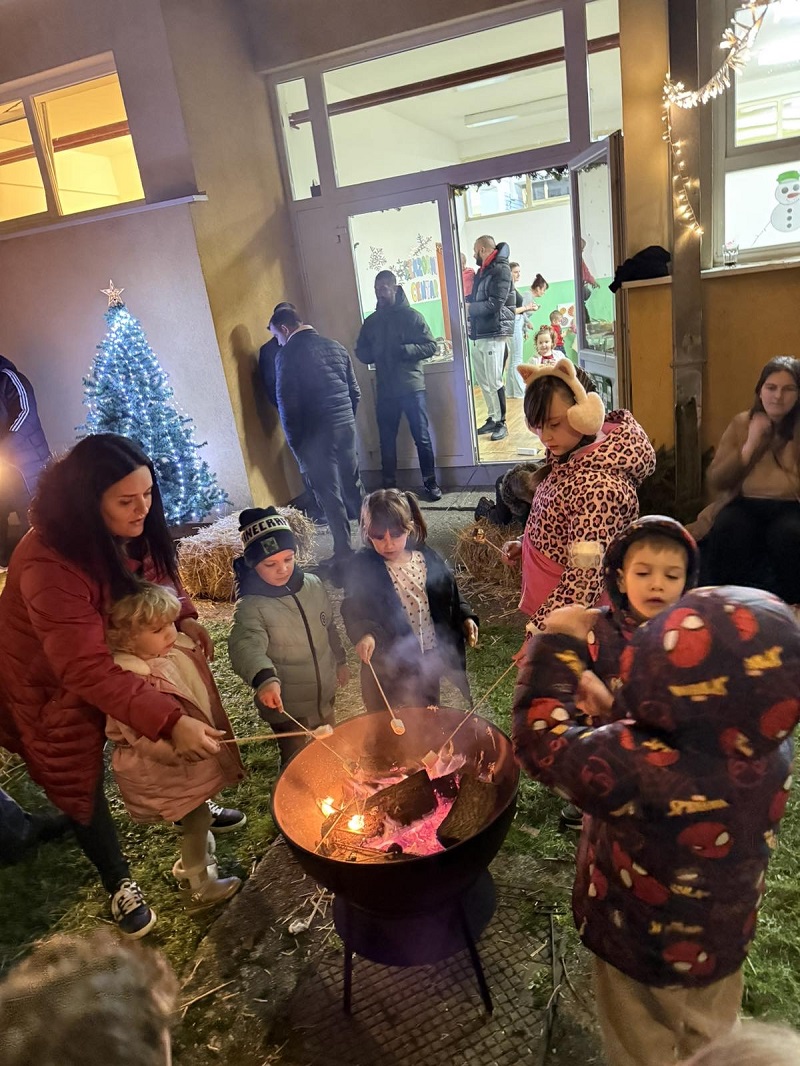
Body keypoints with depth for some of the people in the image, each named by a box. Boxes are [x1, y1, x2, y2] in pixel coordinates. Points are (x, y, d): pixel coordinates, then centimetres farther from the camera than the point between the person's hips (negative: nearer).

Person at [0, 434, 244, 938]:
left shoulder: (131, 529, -19)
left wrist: (185, 616, -18)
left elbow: (157, 569, 2)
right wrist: (171, 721, -47)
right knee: (81, 782, 9)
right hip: (53, 686, -6)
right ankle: (120, 885, 30)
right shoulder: (49, 565, -40)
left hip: (120, 655, 6)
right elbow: (89, 672, -42)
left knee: (166, 743, 17)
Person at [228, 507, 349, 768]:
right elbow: (245, 646, -40)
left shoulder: (313, 585, -6)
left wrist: (340, 661, 17)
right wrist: (264, 678, -58)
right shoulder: (251, 606, -23)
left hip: (324, 693, 6)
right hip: (285, 705, -5)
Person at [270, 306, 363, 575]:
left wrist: (295, 443, -3)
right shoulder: (335, 346, 10)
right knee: (352, 484, 18)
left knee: (329, 494, 2)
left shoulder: (288, 354, -8)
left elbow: (287, 404, -12)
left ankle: (343, 552, 8)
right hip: (346, 426, 6)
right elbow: (355, 392, 11)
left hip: (316, 433, -6)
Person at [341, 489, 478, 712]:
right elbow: (353, 609, -18)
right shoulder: (363, 567, -12)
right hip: (387, 666, -3)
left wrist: (465, 618, -6)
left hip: (430, 660, 3)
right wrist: (364, 633, -37)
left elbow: (451, 595, 10)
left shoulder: (429, 559, -4)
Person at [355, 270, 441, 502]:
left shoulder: (411, 316, -2)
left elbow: (430, 346, -5)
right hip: (385, 390, 4)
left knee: (422, 437, 2)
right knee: (387, 440, 8)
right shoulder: (370, 321, 10)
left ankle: (430, 482, 15)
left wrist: (404, 350, -20)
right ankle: (389, 485, 19)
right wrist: (374, 355, -8)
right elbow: (361, 352, 14)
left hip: (412, 386, -3)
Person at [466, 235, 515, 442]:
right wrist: (466, 301, 1)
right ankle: (492, 419, 19)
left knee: (494, 382, -6)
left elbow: (495, 304, -17)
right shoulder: (482, 271, 18)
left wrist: (468, 307, -11)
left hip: (493, 333, -8)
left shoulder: (501, 269, -8)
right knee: (482, 381, 10)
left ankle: (501, 423, 3)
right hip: (478, 333, 8)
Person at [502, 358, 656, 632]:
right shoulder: (574, 452, -3)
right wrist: (525, 545, 1)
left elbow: (585, 578, -29)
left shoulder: (601, 486, -30)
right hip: (553, 607, 8)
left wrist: (539, 633, -28)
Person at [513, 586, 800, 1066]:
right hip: (725, 942, 5)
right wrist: (611, 705, -4)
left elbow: (540, 737, -28)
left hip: (645, 950, -4)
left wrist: (557, 645, -19)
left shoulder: (636, 765, -44)